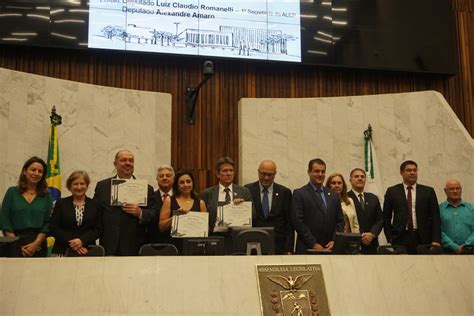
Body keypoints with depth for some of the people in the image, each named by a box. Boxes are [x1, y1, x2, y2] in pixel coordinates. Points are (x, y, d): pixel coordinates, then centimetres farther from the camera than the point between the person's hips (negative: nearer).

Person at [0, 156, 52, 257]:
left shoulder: (46, 195, 6)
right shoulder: (12, 192, 4)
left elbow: (48, 223, 1)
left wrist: (36, 243, -11)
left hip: (38, 246, 1)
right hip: (15, 244, -1)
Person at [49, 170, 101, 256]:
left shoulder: (94, 205, 8)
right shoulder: (61, 204, 9)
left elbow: (97, 229, 3)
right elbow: (53, 228, 2)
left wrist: (82, 241, -13)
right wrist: (71, 243, -9)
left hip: (87, 251, 0)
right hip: (63, 251, 0)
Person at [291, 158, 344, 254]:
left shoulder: (334, 195, 15)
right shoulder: (299, 194, 0)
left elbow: (340, 220, 14)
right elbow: (297, 221, -8)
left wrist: (334, 241, -1)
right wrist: (313, 244, -11)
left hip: (331, 248, 4)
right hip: (307, 249, -4)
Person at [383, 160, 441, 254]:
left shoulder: (428, 191, 9)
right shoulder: (392, 191, 8)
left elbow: (435, 217, 5)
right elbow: (386, 217, 9)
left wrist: (436, 241, -4)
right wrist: (390, 238, 1)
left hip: (423, 239, 1)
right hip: (400, 238, 0)